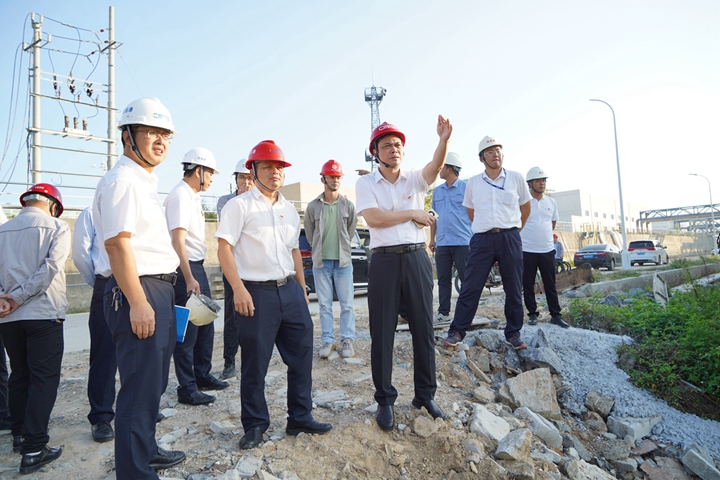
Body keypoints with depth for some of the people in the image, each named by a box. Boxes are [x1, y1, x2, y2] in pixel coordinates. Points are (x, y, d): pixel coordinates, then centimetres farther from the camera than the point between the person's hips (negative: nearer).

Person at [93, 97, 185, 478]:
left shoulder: (145, 181, 19)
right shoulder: (122, 179, -12)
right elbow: (117, 244, -20)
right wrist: (138, 302, -24)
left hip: (158, 290, 11)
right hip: (137, 291, -11)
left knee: (153, 381, 21)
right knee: (140, 386, -4)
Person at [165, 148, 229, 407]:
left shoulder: (193, 196, 14)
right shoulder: (180, 196, -15)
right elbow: (178, 240, -22)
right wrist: (189, 279, -25)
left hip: (196, 267, 10)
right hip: (184, 269, -10)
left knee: (206, 325, 16)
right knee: (187, 330, -1)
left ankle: (203, 375, 31)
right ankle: (187, 389, 11)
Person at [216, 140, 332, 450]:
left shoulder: (289, 209, 15)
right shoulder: (240, 205, -3)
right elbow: (224, 248, -9)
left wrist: (302, 289, 16)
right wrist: (239, 289, -17)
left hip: (290, 290, 6)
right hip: (257, 293, -6)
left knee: (301, 357, 10)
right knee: (254, 365, 4)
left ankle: (300, 418, 26)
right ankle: (255, 425, 23)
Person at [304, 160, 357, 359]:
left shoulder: (348, 205, 0)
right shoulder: (313, 206, -1)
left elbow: (351, 230, 10)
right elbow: (309, 233, 10)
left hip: (343, 261, 0)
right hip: (321, 262, 0)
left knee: (347, 303, 4)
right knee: (324, 304, 7)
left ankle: (347, 340, 14)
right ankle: (328, 340, 18)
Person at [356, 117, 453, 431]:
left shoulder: (415, 179, 8)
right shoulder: (366, 183, 3)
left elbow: (435, 166, -14)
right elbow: (373, 218, -12)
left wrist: (443, 141, -33)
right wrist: (413, 214, -6)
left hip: (417, 258, 2)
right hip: (384, 261, -2)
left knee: (423, 329, 9)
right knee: (382, 334, 4)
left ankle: (425, 394, 26)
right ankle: (385, 401, 19)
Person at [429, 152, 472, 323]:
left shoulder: (466, 188, -1)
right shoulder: (437, 190, 15)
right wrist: (432, 239, 14)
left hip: (462, 242, -5)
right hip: (442, 243, 6)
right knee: (443, 280, 9)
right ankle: (443, 312, 16)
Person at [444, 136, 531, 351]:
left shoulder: (516, 178, 5)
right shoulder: (473, 182, 7)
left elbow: (525, 208, 16)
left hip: (510, 239, 1)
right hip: (482, 239, 0)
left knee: (514, 289, 6)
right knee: (470, 287, -1)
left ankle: (513, 333, 19)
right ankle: (457, 331, 6)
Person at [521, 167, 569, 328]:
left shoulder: (551, 202, 8)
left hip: (547, 250, 3)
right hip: (527, 250, -3)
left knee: (550, 285, 8)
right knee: (528, 285, 4)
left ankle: (555, 315, 16)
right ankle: (532, 314, 17)